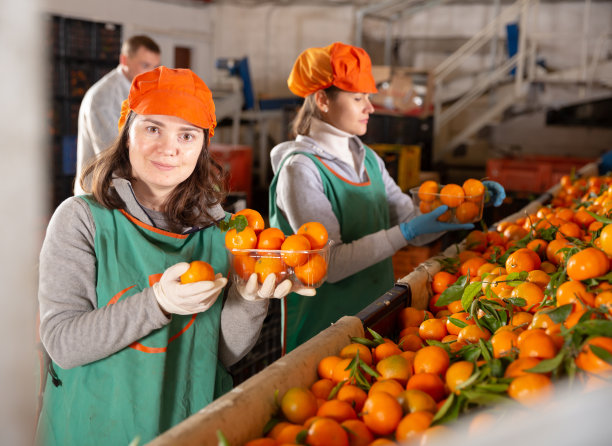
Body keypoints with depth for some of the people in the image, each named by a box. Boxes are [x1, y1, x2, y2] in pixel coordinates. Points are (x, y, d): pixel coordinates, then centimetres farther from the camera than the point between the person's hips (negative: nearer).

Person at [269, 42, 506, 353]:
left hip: (377, 315, 7)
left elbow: (412, 225, 8)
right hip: (322, 326, -7)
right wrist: (404, 233, -27)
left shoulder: (368, 159, 9)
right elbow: (330, 263, -23)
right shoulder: (301, 169, -15)